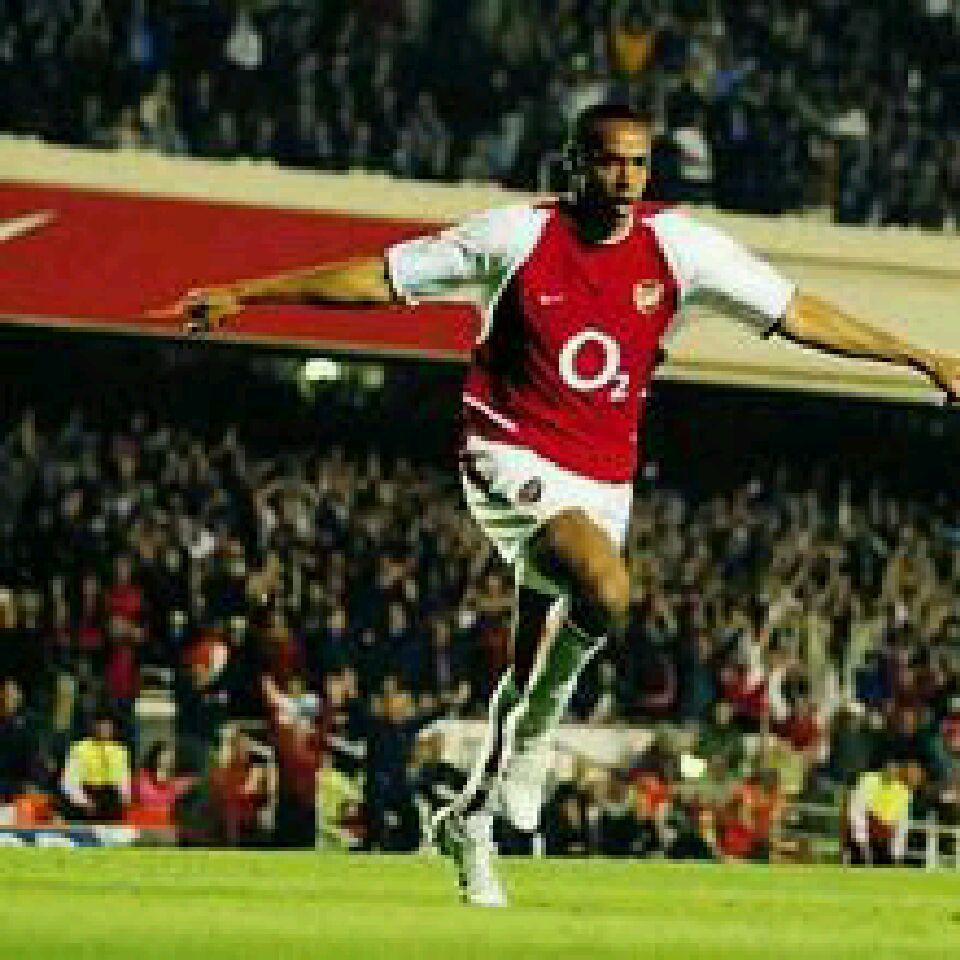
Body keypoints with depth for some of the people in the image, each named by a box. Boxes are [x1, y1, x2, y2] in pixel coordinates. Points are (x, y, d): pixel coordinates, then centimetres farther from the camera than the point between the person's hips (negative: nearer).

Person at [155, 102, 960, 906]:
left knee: (534, 667, 10)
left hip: (604, 480, 4)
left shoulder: (679, 246, -1)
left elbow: (796, 313, 3)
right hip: (513, 458, -4)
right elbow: (379, 278, -1)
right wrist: (245, 295, -2)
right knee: (606, 592, -31)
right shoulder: (519, 236, -7)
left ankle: (472, 818, 32)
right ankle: (536, 732, -7)